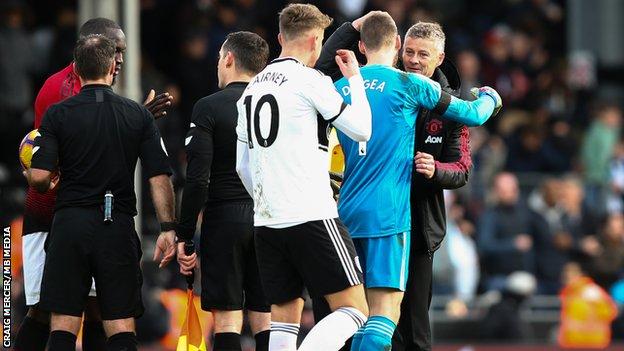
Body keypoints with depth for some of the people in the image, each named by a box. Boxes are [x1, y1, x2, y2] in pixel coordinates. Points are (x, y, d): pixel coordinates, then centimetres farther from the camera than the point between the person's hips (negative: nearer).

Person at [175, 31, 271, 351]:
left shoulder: (209, 107, -6)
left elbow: (198, 179, -12)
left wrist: (184, 235, -6)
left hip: (224, 218, -4)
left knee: (227, 318, -2)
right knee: (265, 318, 5)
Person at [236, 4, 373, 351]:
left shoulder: (253, 88, 16)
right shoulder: (310, 81, -6)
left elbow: (243, 166, 20)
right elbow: (362, 129, -2)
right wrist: (355, 78, 10)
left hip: (267, 222, 7)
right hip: (312, 217, -7)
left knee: (285, 316, 11)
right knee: (354, 311, -5)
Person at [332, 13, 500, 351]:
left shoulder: (341, 88, 11)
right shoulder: (409, 84, -3)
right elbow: (472, 115, 7)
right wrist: (489, 97, 31)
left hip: (348, 210, 6)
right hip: (388, 212, -6)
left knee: (364, 311, 15)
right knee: (385, 311, -11)